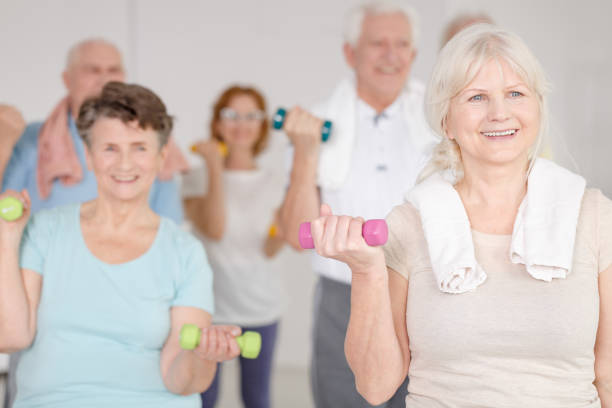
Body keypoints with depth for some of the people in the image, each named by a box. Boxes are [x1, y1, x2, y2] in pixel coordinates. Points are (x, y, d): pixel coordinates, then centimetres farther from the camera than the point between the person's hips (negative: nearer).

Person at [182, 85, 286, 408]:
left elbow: (268, 250, 7)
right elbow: (214, 230, -17)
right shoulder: (198, 178, 1)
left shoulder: (272, 183, 9)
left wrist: (283, 233, -15)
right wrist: (215, 167, -15)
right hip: (210, 303, -3)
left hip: (260, 306, 3)